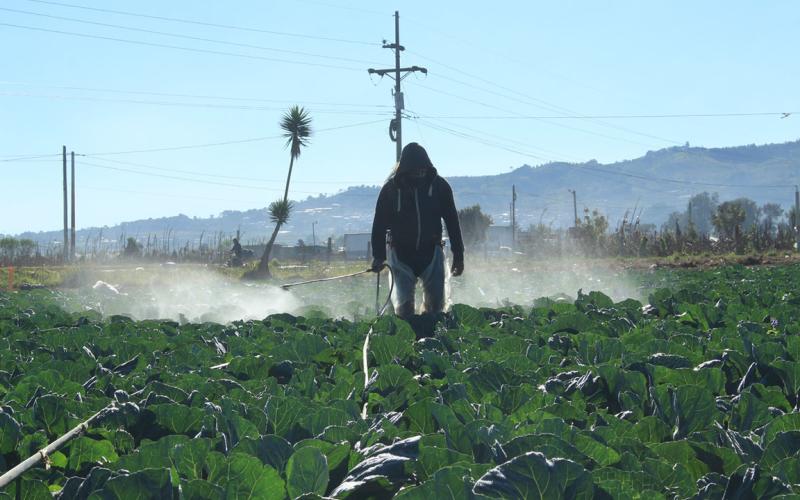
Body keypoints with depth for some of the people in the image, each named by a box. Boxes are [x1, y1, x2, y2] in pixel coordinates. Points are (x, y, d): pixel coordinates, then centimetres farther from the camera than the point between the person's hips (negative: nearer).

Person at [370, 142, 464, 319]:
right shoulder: (391, 189, -4)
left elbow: (452, 222, 4)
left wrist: (458, 255, 3)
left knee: (435, 303, -1)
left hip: (431, 252, 1)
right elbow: (379, 225, -1)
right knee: (403, 304, -8)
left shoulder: (439, 186, -1)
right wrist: (378, 256, -7)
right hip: (401, 254, -1)